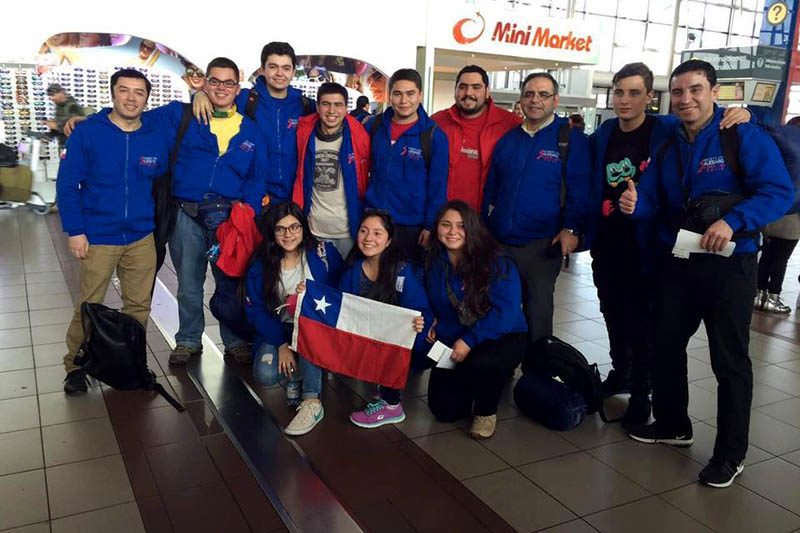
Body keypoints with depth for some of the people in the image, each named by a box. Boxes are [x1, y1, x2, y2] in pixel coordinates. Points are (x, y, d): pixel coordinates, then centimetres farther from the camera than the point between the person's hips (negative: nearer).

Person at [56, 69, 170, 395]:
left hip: (142, 238, 3)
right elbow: (67, 184, -6)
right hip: (97, 239, -3)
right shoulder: (87, 133, -7)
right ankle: (75, 366, 25)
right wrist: (74, 231, -11)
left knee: (139, 306, 11)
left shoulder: (157, 137, 2)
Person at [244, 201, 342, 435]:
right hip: (278, 330, 1)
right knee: (265, 374, -28)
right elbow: (255, 311, -5)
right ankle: (295, 374, 10)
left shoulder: (324, 253, -6)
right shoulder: (260, 265, -2)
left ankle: (312, 401, -34)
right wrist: (281, 344, -17)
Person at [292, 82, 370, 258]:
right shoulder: (305, 134, -2)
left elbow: (367, 181, 1)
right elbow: (299, 177, 10)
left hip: (348, 230, -2)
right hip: (314, 229, 2)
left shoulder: (358, 137, -8)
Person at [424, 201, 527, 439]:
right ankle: (492, 380, 26)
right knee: (444, 410, -5)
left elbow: (505, 312, -24)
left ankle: (486, 411, -3)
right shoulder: (433, 263, -2)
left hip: (502, 338, -5)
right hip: (453, 342, 5)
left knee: (479, 363, -39)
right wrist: (435, 326, -8)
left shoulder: (496, 264, -18)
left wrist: (469, 341, -29)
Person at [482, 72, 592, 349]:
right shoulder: (508, 139, 12)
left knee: (537, 311, 7)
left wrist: (571, 229, -17)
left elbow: (580, 189, -8)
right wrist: (486, 222, 12)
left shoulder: (571, 138, -3)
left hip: (541, 244, -5)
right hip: (498, 241, 5)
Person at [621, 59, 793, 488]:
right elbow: (654, 201, 8)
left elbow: (780, 192, -17)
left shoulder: (745, 137, -10)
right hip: (677, 262, 6)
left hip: (729, 265, -6)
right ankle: (672, 425, 36)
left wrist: (733, 222, -30)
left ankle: (730, 455, 18)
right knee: (665, 345, 15)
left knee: (729, 361, 3)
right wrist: (635, 204, -15)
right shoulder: (668, 147, 8)